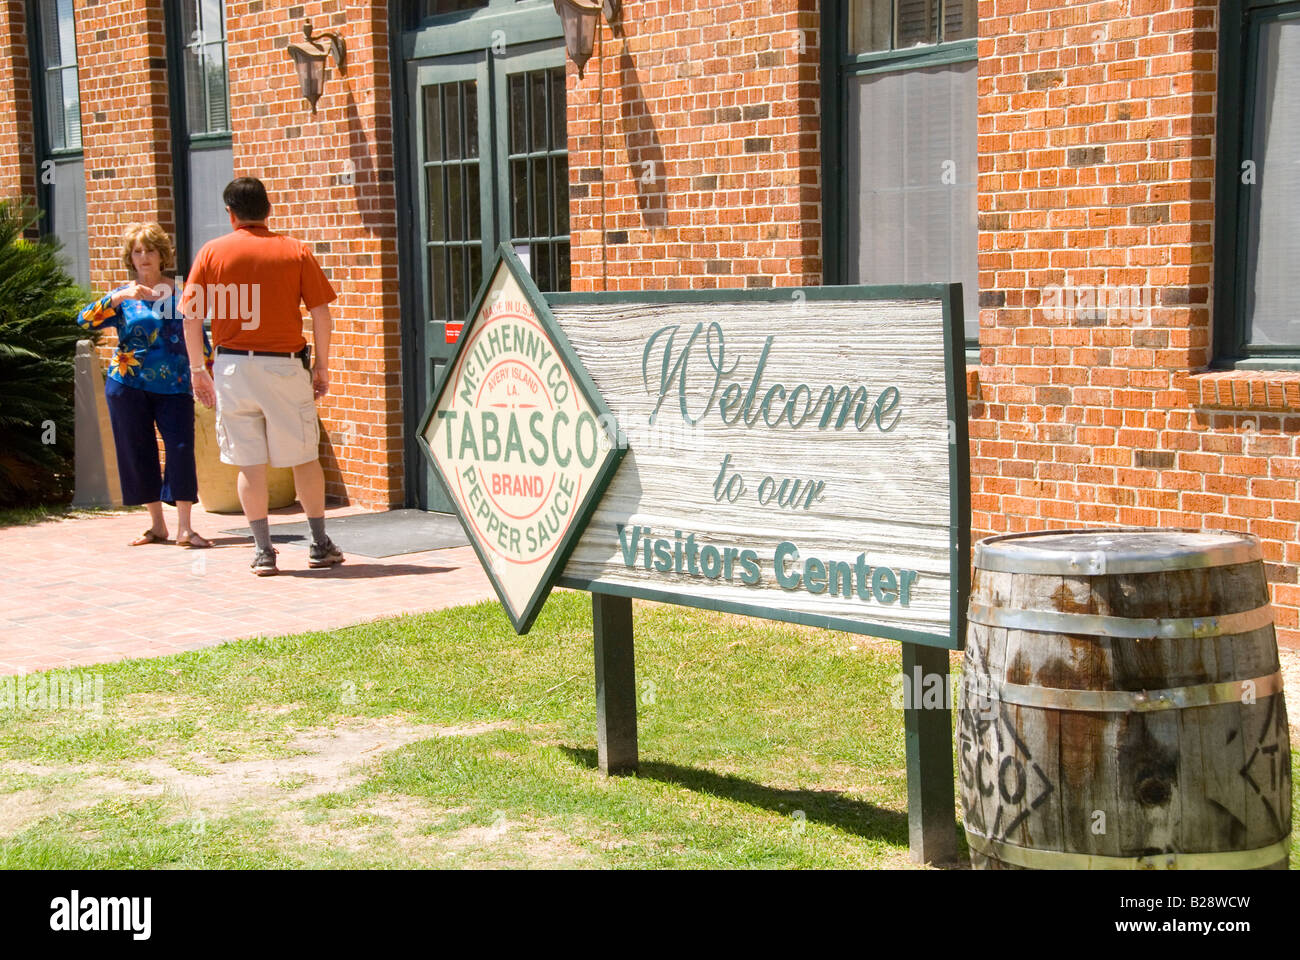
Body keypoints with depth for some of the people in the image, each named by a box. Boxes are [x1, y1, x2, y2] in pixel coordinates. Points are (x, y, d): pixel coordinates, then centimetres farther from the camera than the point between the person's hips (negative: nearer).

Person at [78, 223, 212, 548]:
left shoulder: (180, 295, 6)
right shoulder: (122, 298, 6)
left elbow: (199, 340, 9)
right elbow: (85, 319, -10)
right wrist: (119, 297, -21)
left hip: (174, 387, -1)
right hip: (128, 386, 1)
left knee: (181, 447, -12)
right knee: (138, 453, 5)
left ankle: (184, 528, -10)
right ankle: (157, 525, 17)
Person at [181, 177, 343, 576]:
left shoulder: (211, 252, 2)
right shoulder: (296, 251, 2)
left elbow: (191, 316, 0)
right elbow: (320, 312, -1)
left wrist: (197, 369, 9)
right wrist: (322, 366, 8)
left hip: (234, 365, 0)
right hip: (286, 364, 0)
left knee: (249, 461, 6)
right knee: (304, 457, 10)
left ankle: (263, 550, 8)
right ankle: (320, 544, 16)